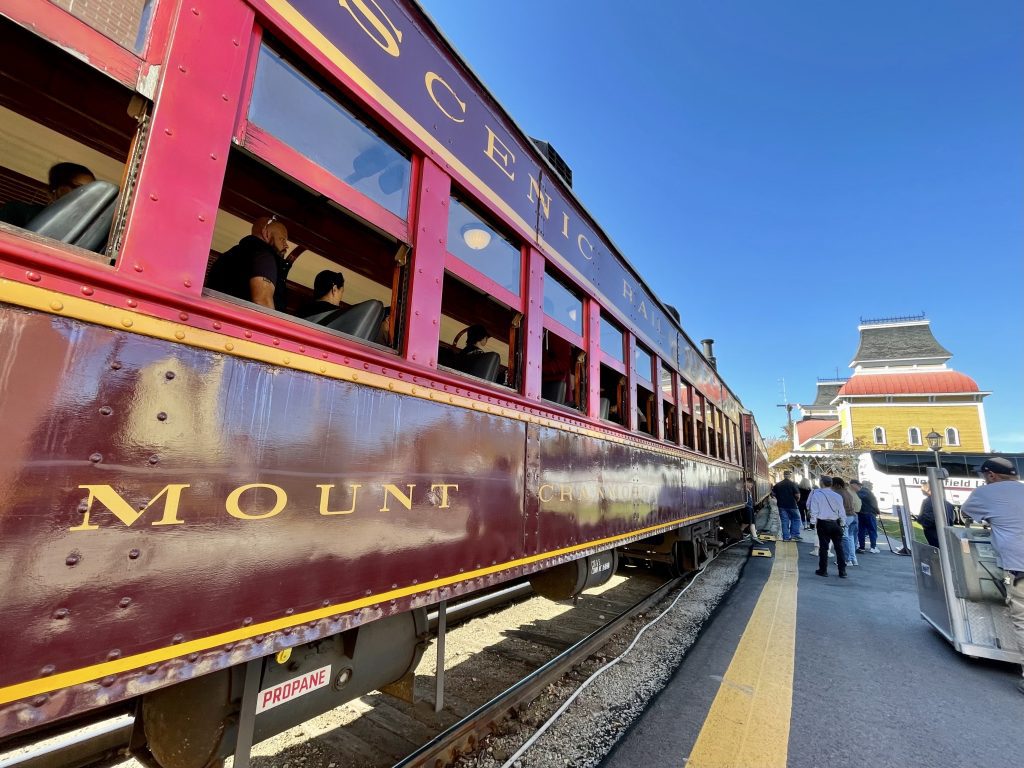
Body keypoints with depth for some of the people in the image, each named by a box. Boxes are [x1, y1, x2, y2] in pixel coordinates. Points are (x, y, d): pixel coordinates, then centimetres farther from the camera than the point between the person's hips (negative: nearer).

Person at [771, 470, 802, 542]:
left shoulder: (777, 485, 2)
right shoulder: (793, 484, -10)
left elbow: (773, 494, 4)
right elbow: (797, 495, -14)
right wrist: (797, 501, 6)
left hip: (782, 506, 3)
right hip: (792, 505, -3)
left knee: (784, 521, 6)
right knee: (796, 519, 14)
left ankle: (786, 537, 8)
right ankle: (794, 535, 9)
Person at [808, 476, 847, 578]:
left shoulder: (817, 494, -9)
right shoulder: (837, 496, 0)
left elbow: (814, 509, -9)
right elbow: (841, 512, 4)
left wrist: (814, 522, 0)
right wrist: (841, 523, 13)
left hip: (823, 523, -2)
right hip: (836, 523, 3)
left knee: (823, 547, 4)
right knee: (839, 547, 10)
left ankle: (823, 570, 10)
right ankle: (842, 571, 14)